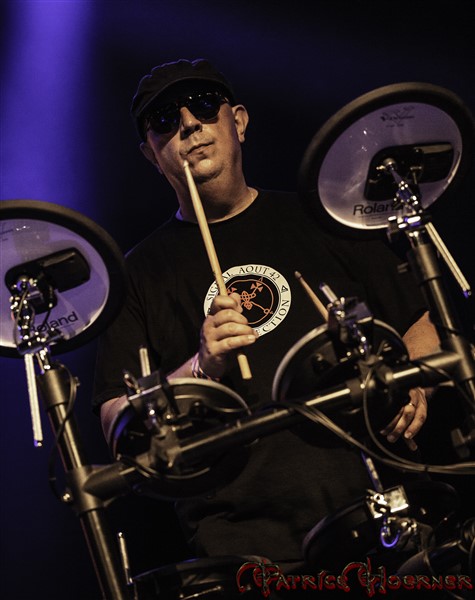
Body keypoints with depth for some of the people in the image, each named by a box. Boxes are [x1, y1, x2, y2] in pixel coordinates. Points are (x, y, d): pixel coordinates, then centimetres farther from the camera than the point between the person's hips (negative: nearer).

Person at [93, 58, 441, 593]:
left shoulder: (319, 221, 14)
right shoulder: (140, 274, 10)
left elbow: (417, 325, 17)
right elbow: (118, 425, 4)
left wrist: (412, 388, -4)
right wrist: (200, 371, -13)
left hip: (380, 504, 1)